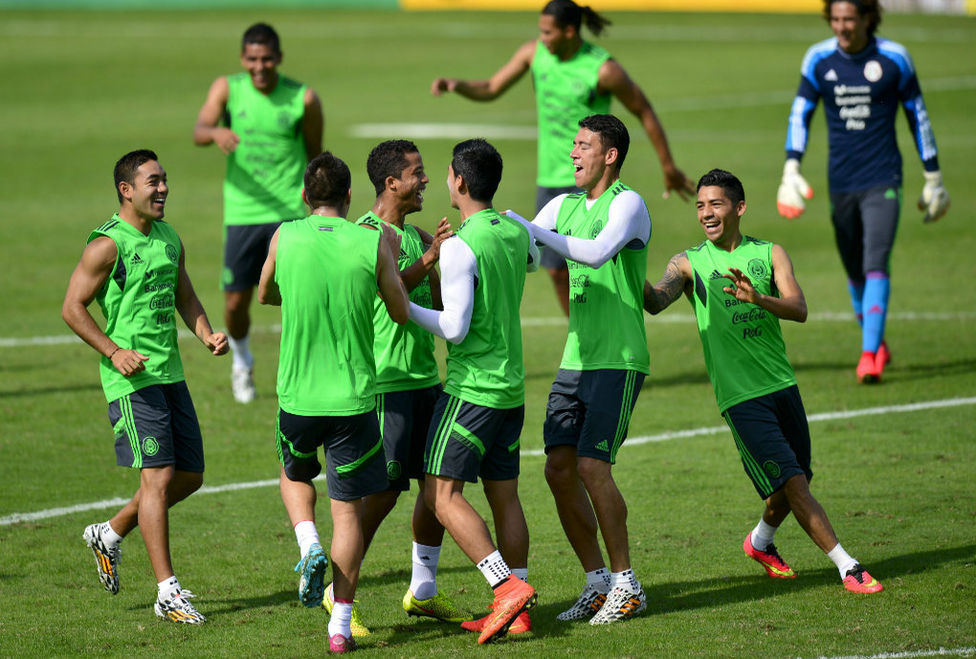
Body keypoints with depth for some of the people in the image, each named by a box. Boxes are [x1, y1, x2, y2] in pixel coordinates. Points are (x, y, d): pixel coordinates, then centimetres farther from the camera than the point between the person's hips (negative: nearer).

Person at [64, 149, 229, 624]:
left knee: (190, 477, 10)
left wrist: (207, 335, 4)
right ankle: (167, 593, -8)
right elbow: (72, 307, -9)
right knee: (158, 476, -11)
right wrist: (114, 351, -18)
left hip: (171, 373, 8)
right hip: (132, 378, -8)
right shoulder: (107, 245, -10)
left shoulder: (170, 240, 13)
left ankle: (110, 535, 30)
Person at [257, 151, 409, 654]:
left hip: (297, 396, 1)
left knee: (294, 474, 29)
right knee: (348, 509, 8)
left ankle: (309, 546, 2)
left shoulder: (284, 238, -4)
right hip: (354, 399, -1)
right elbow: (401, 314, 4)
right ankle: (340, 625, 5)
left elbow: (265, 295, 14)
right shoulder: (374, 243, -8)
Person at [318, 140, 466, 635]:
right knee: (383, 491, -9)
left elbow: (439, 305, 20)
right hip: (385, 382, -9)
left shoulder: (418, 236, 17)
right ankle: (339, 592, 3)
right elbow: (389, 292, -25)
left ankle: (423, 592, 21)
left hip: (425, 377, 9)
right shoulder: (367, 233, -10)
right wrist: (428, 259, -30)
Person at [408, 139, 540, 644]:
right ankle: (516, 611, 9)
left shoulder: (459, 247, -16)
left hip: (472, 388, -8)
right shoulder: (515, 232, 7)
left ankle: (508, 586, -18)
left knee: (442, 494, -7)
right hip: (512, 387, 8)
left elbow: (455, 328, -19)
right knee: (504, 495, 10)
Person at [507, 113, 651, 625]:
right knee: (559, 469, 1)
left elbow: (598, 253, -25)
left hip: (619, 361, -7)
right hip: (576, 360, 7)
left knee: (592, 467, -14)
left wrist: (535, 232, -24)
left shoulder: (628, 204, -8)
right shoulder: (565, 206, 14)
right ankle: (597, 583, 10)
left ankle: (626, 584, -2)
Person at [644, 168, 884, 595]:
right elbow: (657, 300, -20)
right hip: (740, 395, -4)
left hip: (782, 384, 4)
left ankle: (761, 541, 41)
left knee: (794, 484, 13)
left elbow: (799, 310, -9)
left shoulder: (769, 254, 5)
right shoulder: (690, 263, -1)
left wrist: (757, 298, -29)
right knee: (792, 481, -12)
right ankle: (847, 567, -7)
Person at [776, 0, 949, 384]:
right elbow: (800, 115, 6)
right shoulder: (818, 60, 1)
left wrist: (933, 177, 8)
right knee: (855, 273, 9)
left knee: (876, 263, -17)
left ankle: (870, 356, -19)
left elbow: (917, 116, 6)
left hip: (882, 180, -3)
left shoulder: (893, 59, -4)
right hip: (841, 181, 3)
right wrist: (791, 170, -7)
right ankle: (877, 343, 30)